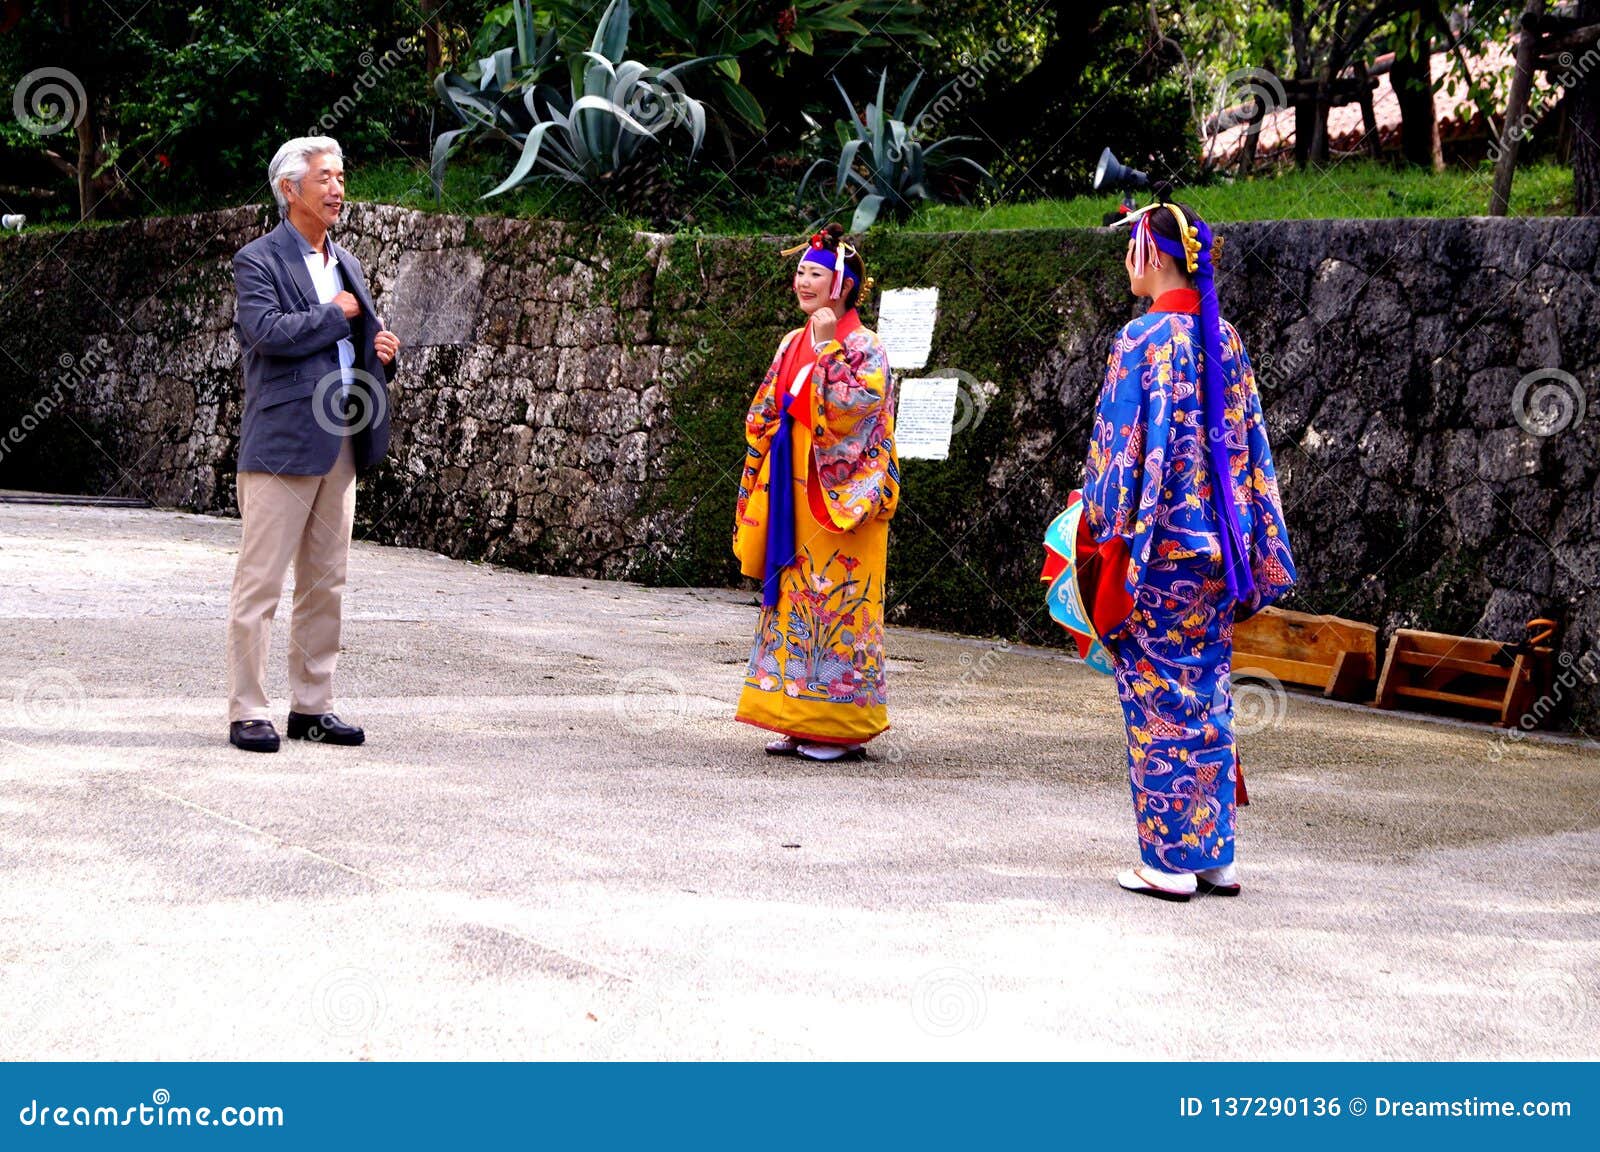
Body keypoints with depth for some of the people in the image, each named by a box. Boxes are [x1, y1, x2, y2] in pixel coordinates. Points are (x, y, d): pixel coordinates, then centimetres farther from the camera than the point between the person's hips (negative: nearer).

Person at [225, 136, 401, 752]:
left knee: (326, 584, 10)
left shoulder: (346, 263, 19)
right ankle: (247, 712, 0)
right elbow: (267, 331, -20)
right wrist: (335, 314, -9)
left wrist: (383, 352, 3)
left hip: (341, 442, 7)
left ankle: (312, 706, 17)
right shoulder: (258, 260, -4)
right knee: (259, 582, -5)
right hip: (282, 441, -7)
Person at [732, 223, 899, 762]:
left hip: (839, 492, -7)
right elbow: (763, 415, 18)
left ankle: (841, 727, 1)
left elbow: (855, 404, -21)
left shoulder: (864, 347, -6)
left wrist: (827, 348, -16)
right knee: (790, 596, 7)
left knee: (835, 600, -6)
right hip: (790, 493, 7)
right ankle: (796, 722, 13)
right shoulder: (793, 343, 15)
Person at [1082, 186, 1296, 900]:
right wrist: (1254, 550, 15)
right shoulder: (1225, 340, 9)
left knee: (1159, 694, 0)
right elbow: (1251, 446, 11)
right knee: (1209, 692, 12)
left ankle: (1170, 861, 5)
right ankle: (1215, 854, 16)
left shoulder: (1144, 339, -12)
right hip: (1217, 544, 7)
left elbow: (1121, 449, -13)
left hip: (1158, 546, -7)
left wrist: (1105, 536, -6)